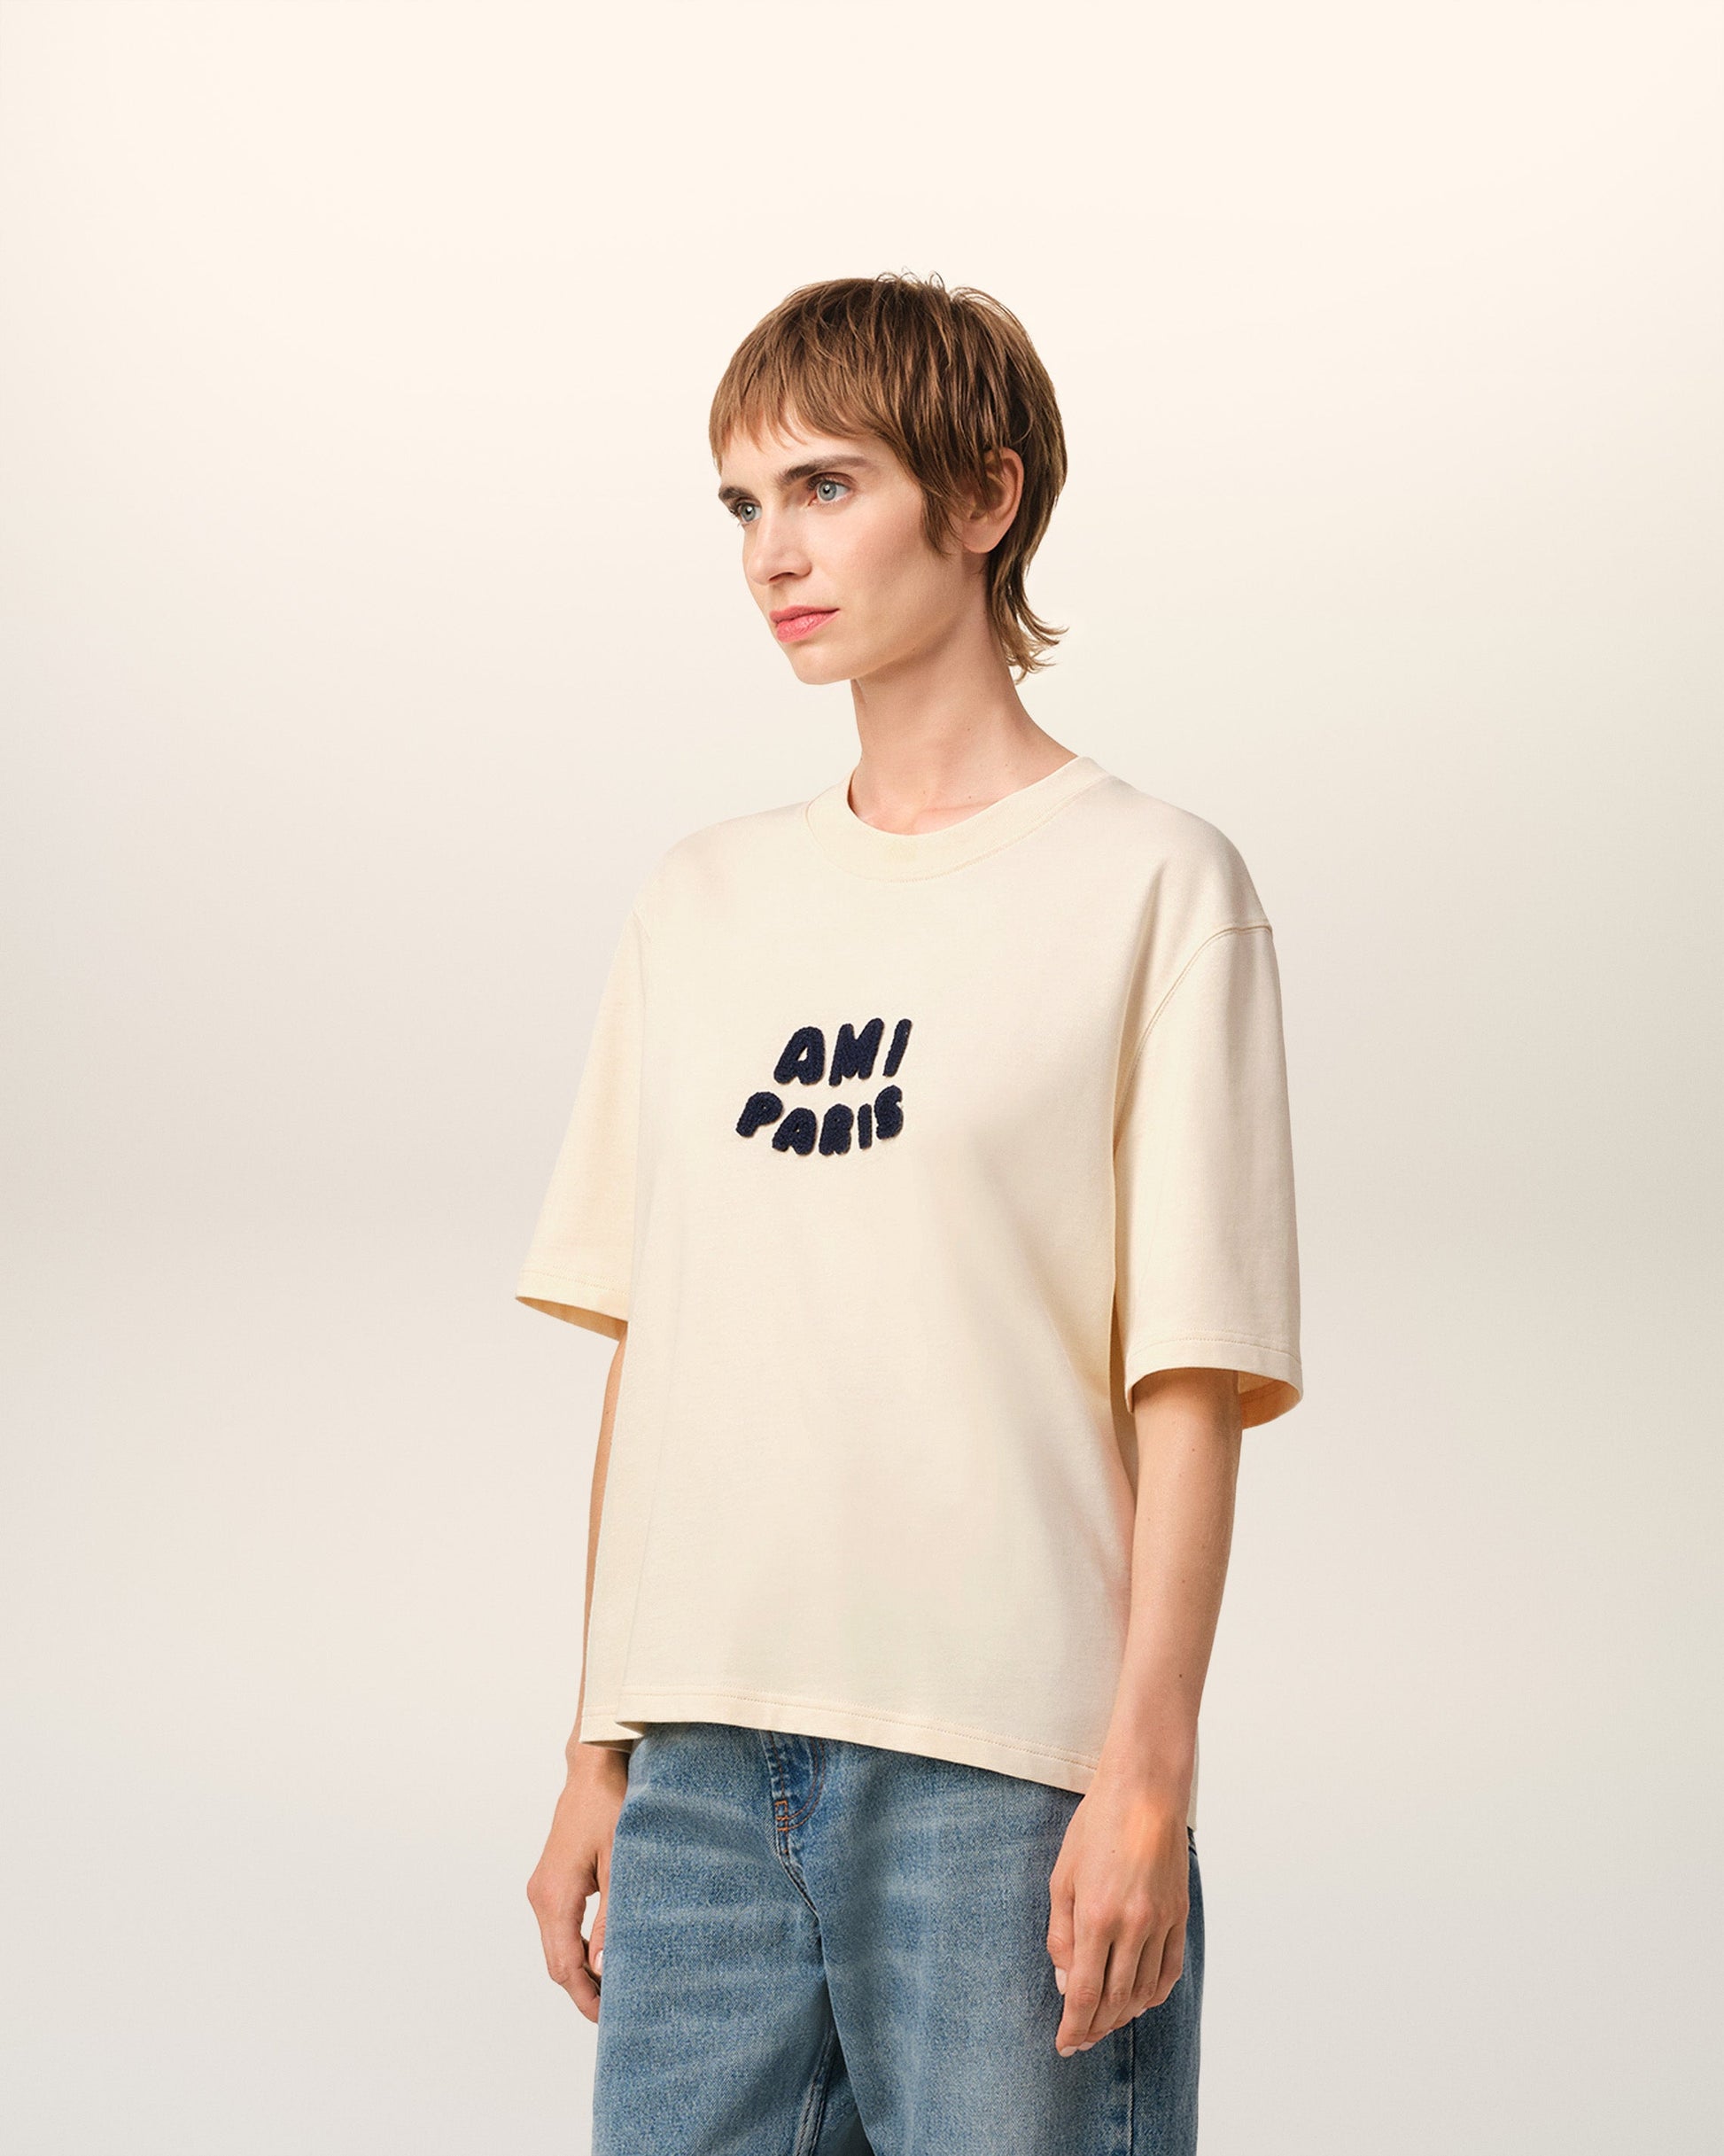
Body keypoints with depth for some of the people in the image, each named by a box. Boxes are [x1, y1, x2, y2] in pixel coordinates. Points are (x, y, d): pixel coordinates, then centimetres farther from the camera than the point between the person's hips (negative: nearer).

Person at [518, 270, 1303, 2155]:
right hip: (704, 1759, 4)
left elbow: (1193, 1378, -4)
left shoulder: (1155, 890, 0)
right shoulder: (702, 904, 15)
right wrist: (599, 1751, 12)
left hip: (1010, 1776, -4)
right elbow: (642, 1353, 15)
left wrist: (1147, 1779, -10)